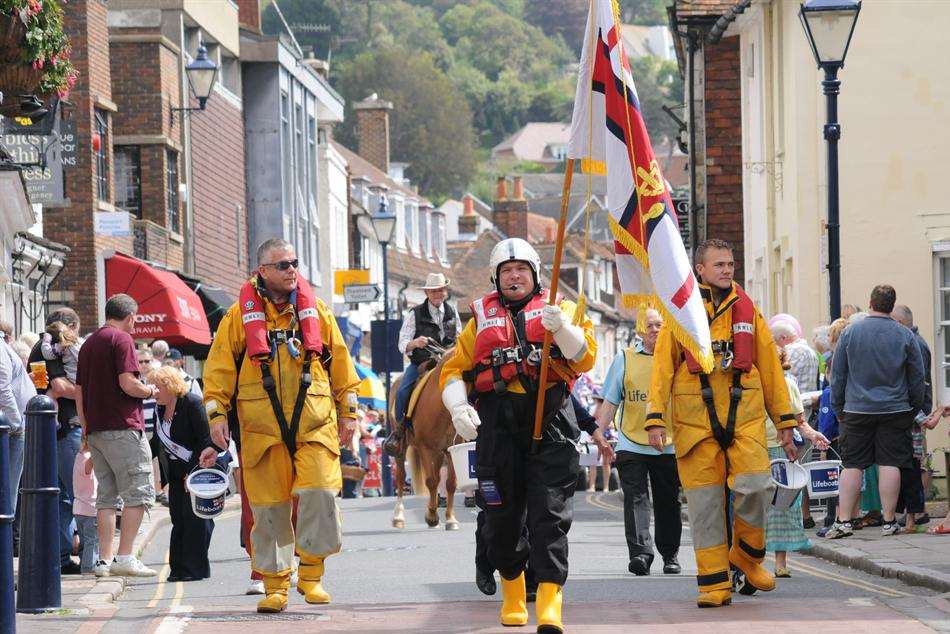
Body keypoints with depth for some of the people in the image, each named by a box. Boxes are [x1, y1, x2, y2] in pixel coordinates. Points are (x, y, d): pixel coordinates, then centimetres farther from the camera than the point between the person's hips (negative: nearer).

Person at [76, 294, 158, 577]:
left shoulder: (88, 343, 17)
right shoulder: (121, 339, -7)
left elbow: (79, 391, 19)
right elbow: (128, 384, -17)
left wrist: (86, 426, 23)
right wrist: (152, 391, 1)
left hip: (96, 431, 8)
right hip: (123, 427, -8)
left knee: (107, 495, 10)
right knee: (139, 491, -5)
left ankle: (105, 559, 6)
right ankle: (124, 557, -13)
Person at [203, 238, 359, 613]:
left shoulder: (315, 310, 11)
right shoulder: (240, 315, 5)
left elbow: (340, 360, 16)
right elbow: (219, 367, 6)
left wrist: (348, 411, 14)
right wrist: (217, 414, -2)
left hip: (314, 423, 1)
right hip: (262, 425, -1)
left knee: (320, 493, -14)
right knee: (270, 507, 1)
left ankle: (311, 574, 1)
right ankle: (275, 585, 11)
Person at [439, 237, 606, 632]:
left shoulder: (558, 308, 13)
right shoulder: (482, 317, 18)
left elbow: (585, 359, 1)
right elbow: (454, 370, 16)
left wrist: (561, 328, -17)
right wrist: (458, 407, -3)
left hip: (550, 421, -2)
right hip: (498, 423, 2)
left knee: (549, 514, -10)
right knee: (502, 514, 6)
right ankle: (512, 593, 26)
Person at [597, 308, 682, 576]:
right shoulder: (625, 359, 7)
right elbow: (610, 401, 8)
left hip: (669, 445, 1)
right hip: (632, 444, -1)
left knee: (668, 502, 8)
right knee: (635, 498, -12)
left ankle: (670, 555, 20)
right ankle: (640, 552, -19)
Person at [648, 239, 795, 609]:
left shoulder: (747, 310, 11)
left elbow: (769, 365, 14)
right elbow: (662, 366, 3)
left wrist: (784, 419, 12)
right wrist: (655, 416, -8)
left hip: (744, 416, 1)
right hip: (695, 420, -1)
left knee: (756, 486, -14)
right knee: (704, 502, 0)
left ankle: (747, 554, 13)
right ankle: (715, 584, 7)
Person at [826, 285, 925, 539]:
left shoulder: (850, 333, -1)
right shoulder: (905, 336, -1)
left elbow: (838, 374, 4)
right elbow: (917, 377, 5)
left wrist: (838, 408, 13)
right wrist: (915, 409, 17)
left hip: (857, 410, 0)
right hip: (894, 410, 0)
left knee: (852, 465, 3)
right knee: (889, 465, 1)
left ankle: (844, 521, 0)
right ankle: (889, 522, 1)